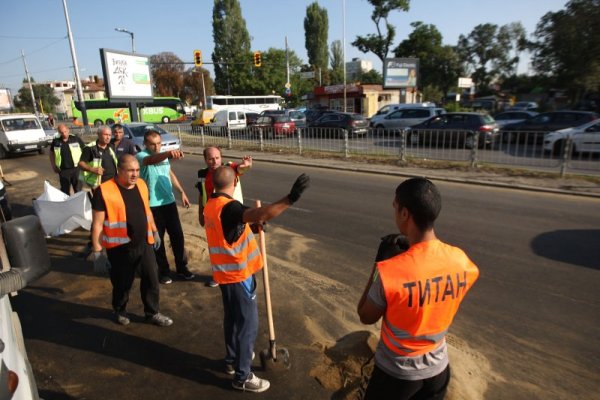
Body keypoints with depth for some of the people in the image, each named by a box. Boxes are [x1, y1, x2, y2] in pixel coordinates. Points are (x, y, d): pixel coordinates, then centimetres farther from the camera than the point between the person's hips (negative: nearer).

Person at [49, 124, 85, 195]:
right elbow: (51, 153, 17)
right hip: (63, 170, 2)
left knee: (78, 190, 5)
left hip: (76, 169, -2)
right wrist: (54, 166, 10)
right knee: (65, 191, 12)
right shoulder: (56, 141, 2)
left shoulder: (76, 139, -4)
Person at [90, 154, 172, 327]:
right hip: (119, 247, -5)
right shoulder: (104, 191, -17)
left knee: (152, 280, 11)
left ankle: (152, 313, 30)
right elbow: (97, 224, -14)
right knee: (122, 283, 14)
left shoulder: (141, 184, 2)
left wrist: (154, 231, 19)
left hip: (144, 244, 5)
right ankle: (120, 311, 41)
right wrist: (97, 250, -12)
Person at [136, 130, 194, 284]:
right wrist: (169, 153, -58)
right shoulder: (141, 156, -14)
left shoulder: (163, 155, 6)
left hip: (169, 201, 5)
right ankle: (164, 271, 22)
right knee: (157, 238, 7)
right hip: (152, 205, -5)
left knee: (177, 235, 9)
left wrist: (182, 192, 15)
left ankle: (182, 267, 25)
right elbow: (152, 160, -38)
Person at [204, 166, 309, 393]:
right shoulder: (228, 207, -26)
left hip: (227, 272, 9)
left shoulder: (211, 205, 5)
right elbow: (260, 215, -44)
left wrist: (252, 224, 22)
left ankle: (232, 359, 41)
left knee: (232, 318, 23)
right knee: (247, 323, 3)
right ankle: (242, 376, 16)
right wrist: (290, 198, -48)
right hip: (238, 274, -9)